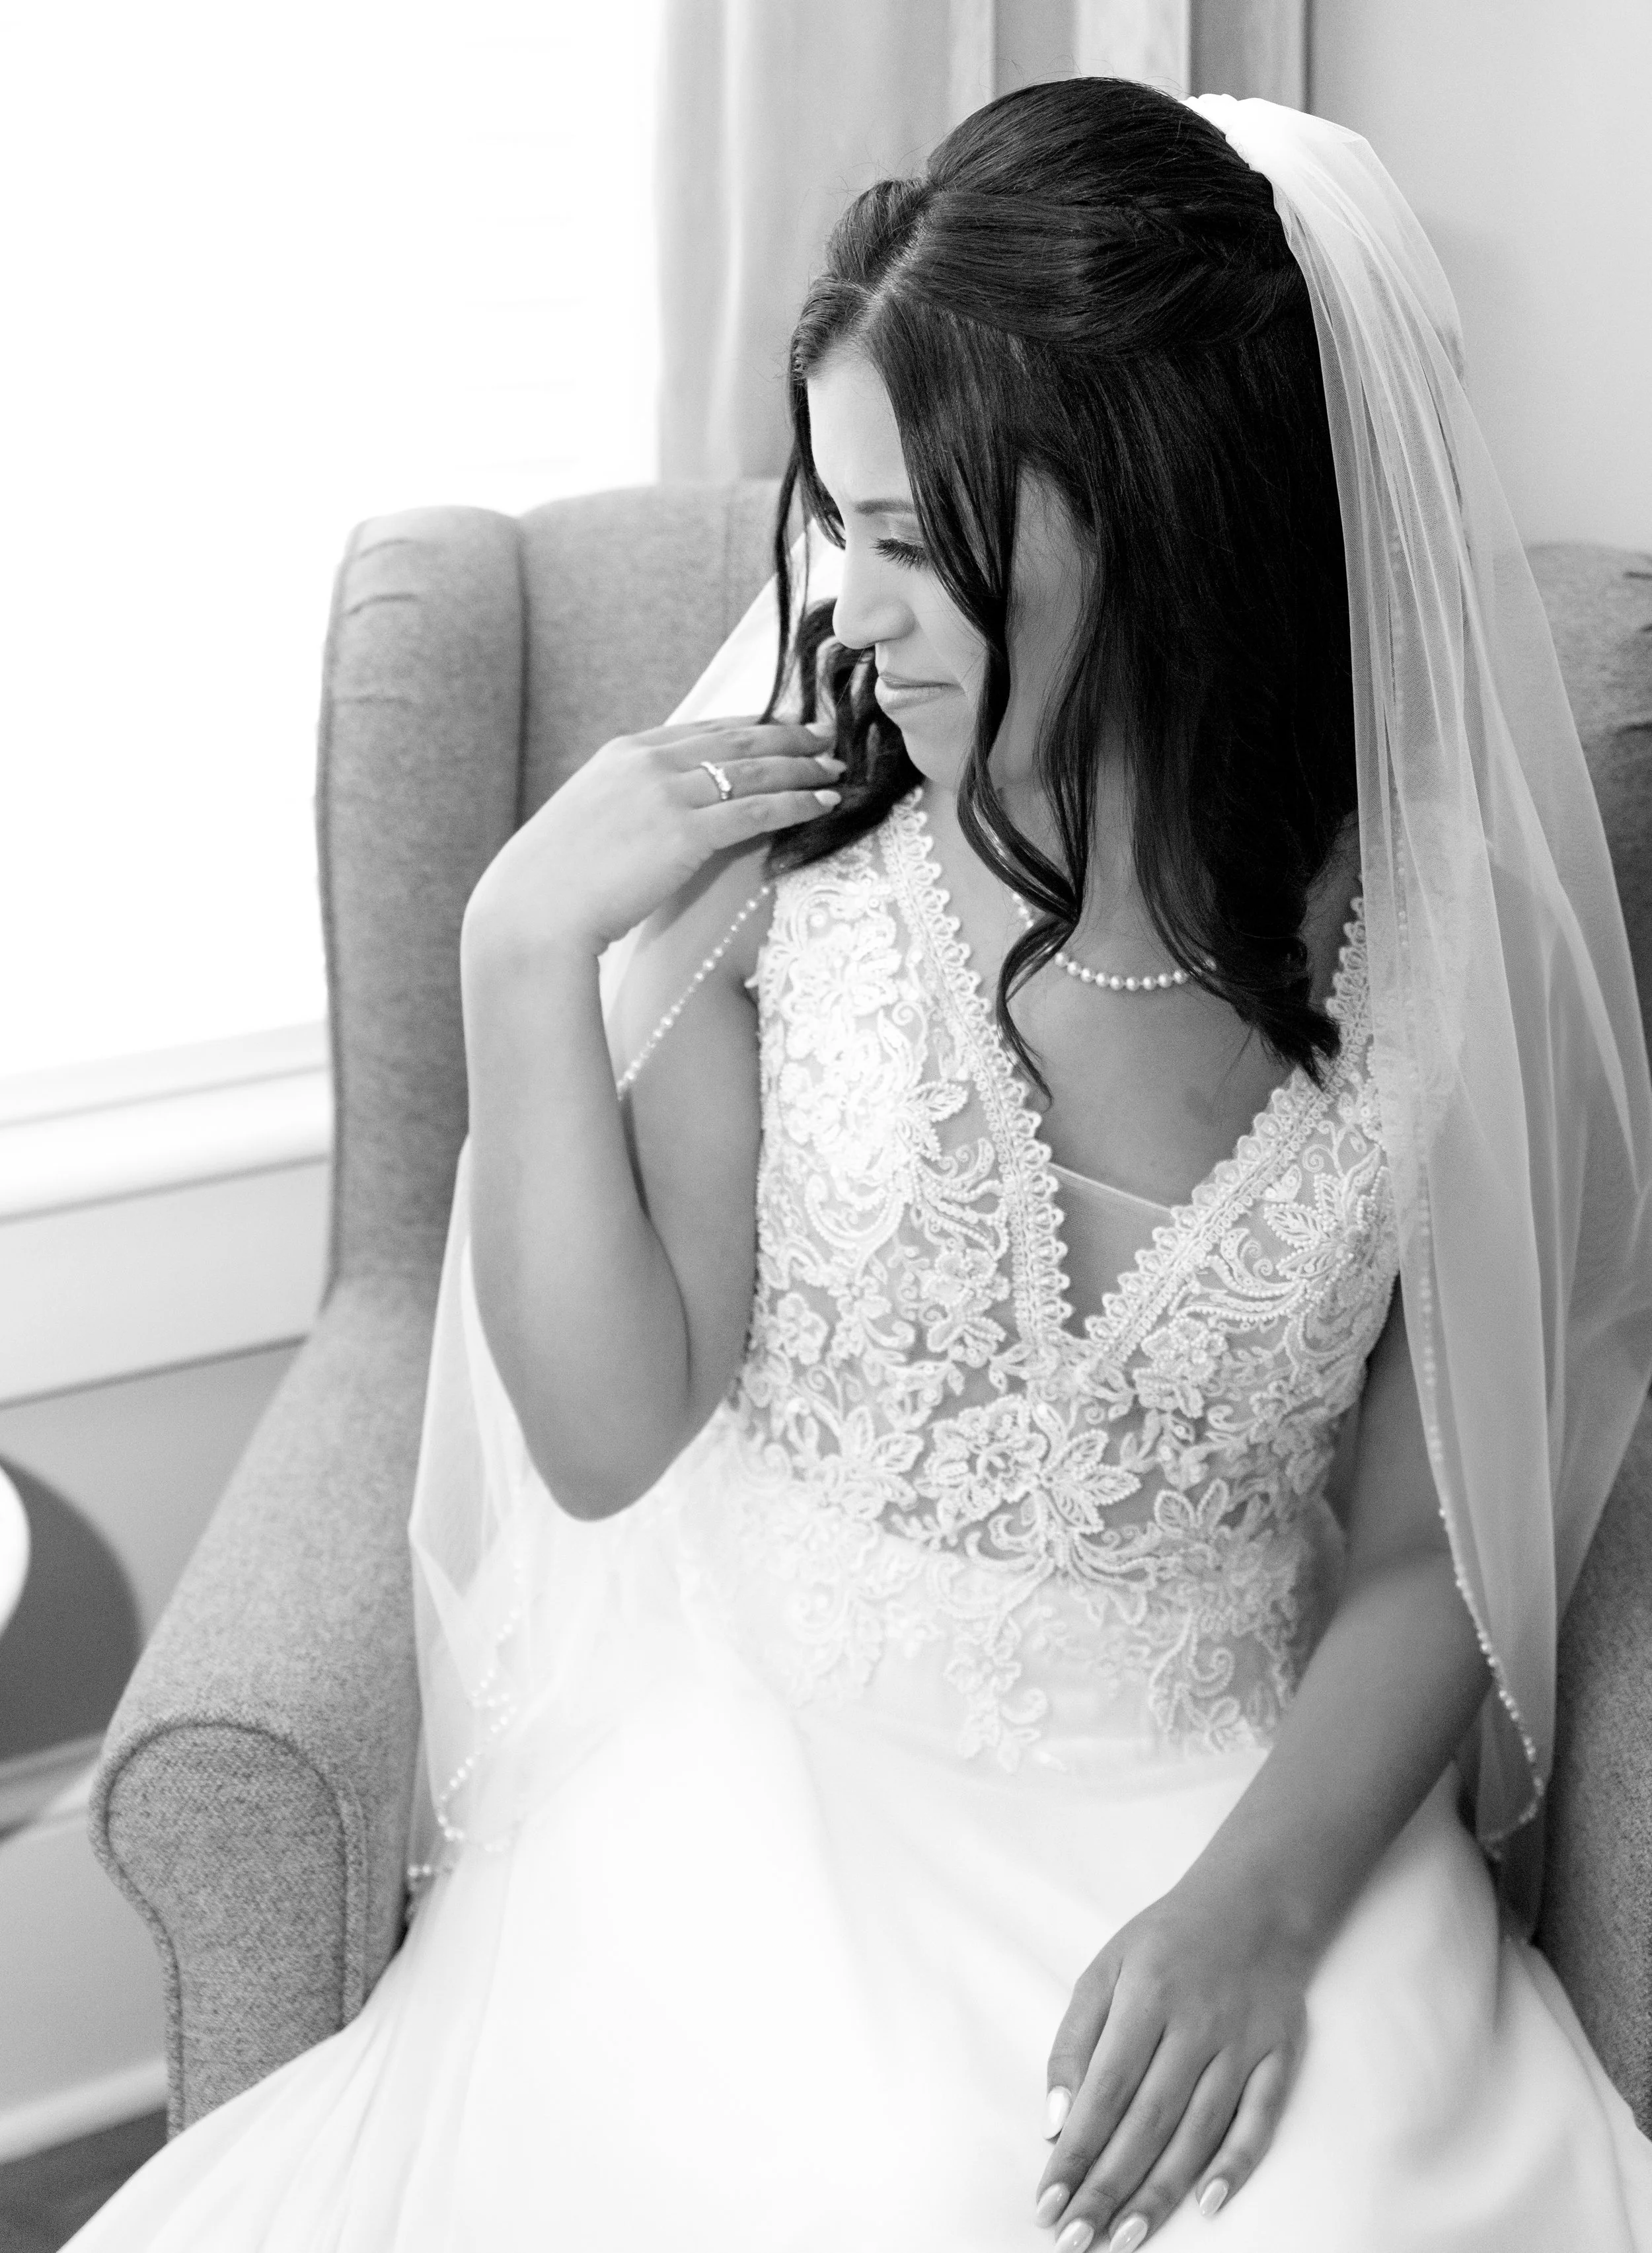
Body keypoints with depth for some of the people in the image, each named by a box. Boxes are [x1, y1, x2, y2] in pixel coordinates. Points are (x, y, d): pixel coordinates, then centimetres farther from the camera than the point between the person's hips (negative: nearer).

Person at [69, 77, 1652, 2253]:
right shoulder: (784, 865, -10)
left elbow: (1424, 1563, -1)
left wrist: (1258, 1905, -17)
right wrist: (526, 953, -17)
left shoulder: (1438, 941, -9)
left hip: (1234, 1779, 1)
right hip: (766, 1750, 0)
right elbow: (607, 1439, -8)